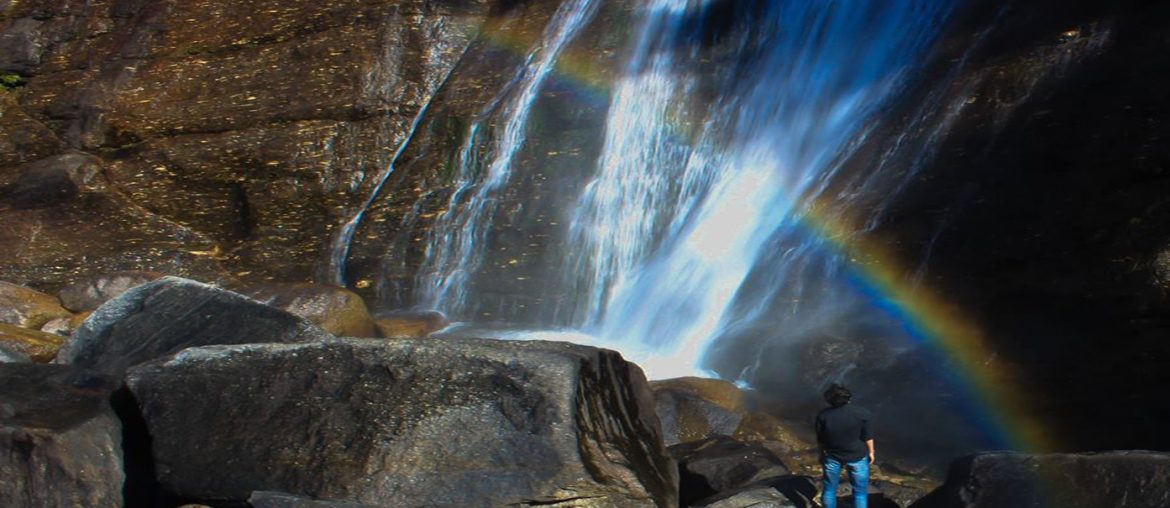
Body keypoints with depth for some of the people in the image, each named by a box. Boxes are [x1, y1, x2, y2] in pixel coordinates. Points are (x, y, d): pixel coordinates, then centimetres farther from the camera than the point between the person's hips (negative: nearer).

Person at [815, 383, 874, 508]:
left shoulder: (823, 415, -15)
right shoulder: (861, 413, -19)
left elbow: (820, 440, -4)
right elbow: (867, 437, -9)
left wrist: (822, 454, 13)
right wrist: (871, 452, 8)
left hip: (832, 456, 1)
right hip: (857, 456, -1)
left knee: (830, 488, 19)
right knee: (860, 491, 12)